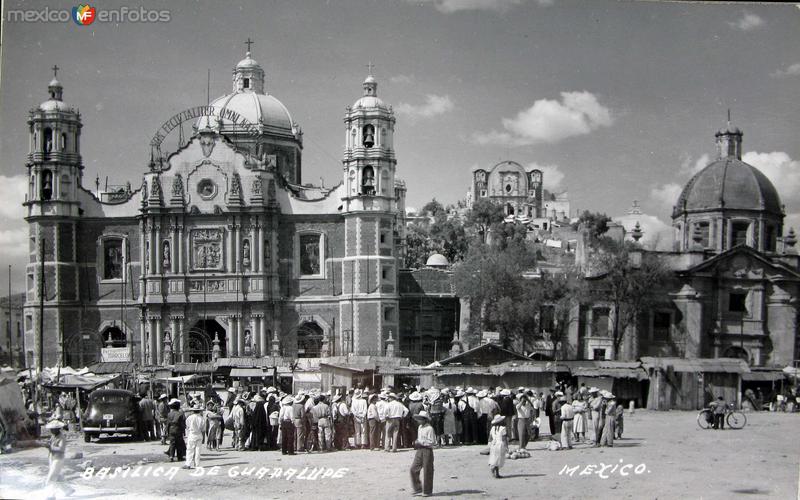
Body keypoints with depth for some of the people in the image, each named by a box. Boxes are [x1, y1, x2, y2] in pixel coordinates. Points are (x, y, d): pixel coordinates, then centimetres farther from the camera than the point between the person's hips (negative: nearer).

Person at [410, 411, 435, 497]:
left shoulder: (429, 428, -13)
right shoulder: (419, 427, 13)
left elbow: (432, 442, -16)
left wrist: (421, 443, -18)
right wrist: (416, 443, 4)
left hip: (427, 450, -8)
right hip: (419, 450, 8)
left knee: (427, 471, 1)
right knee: (413, 469, 4)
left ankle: (427, 491, 12)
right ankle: (418, 489, 15)